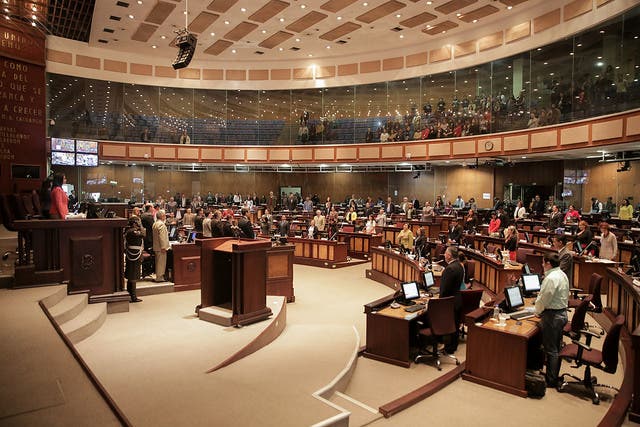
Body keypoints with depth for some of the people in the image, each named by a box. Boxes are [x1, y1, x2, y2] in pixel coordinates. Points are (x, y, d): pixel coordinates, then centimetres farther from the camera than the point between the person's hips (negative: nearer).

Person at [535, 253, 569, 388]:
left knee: (550, 349, 1)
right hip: (562, 312, 10)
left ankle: (551, 381, 11)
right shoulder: (562, 274, 8)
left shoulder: (550, 278, -23)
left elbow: (543, 299, -19)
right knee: (556, 347, 19)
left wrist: (538, 312, -3)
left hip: (552, 315, -10)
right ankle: (554, 375, 31)